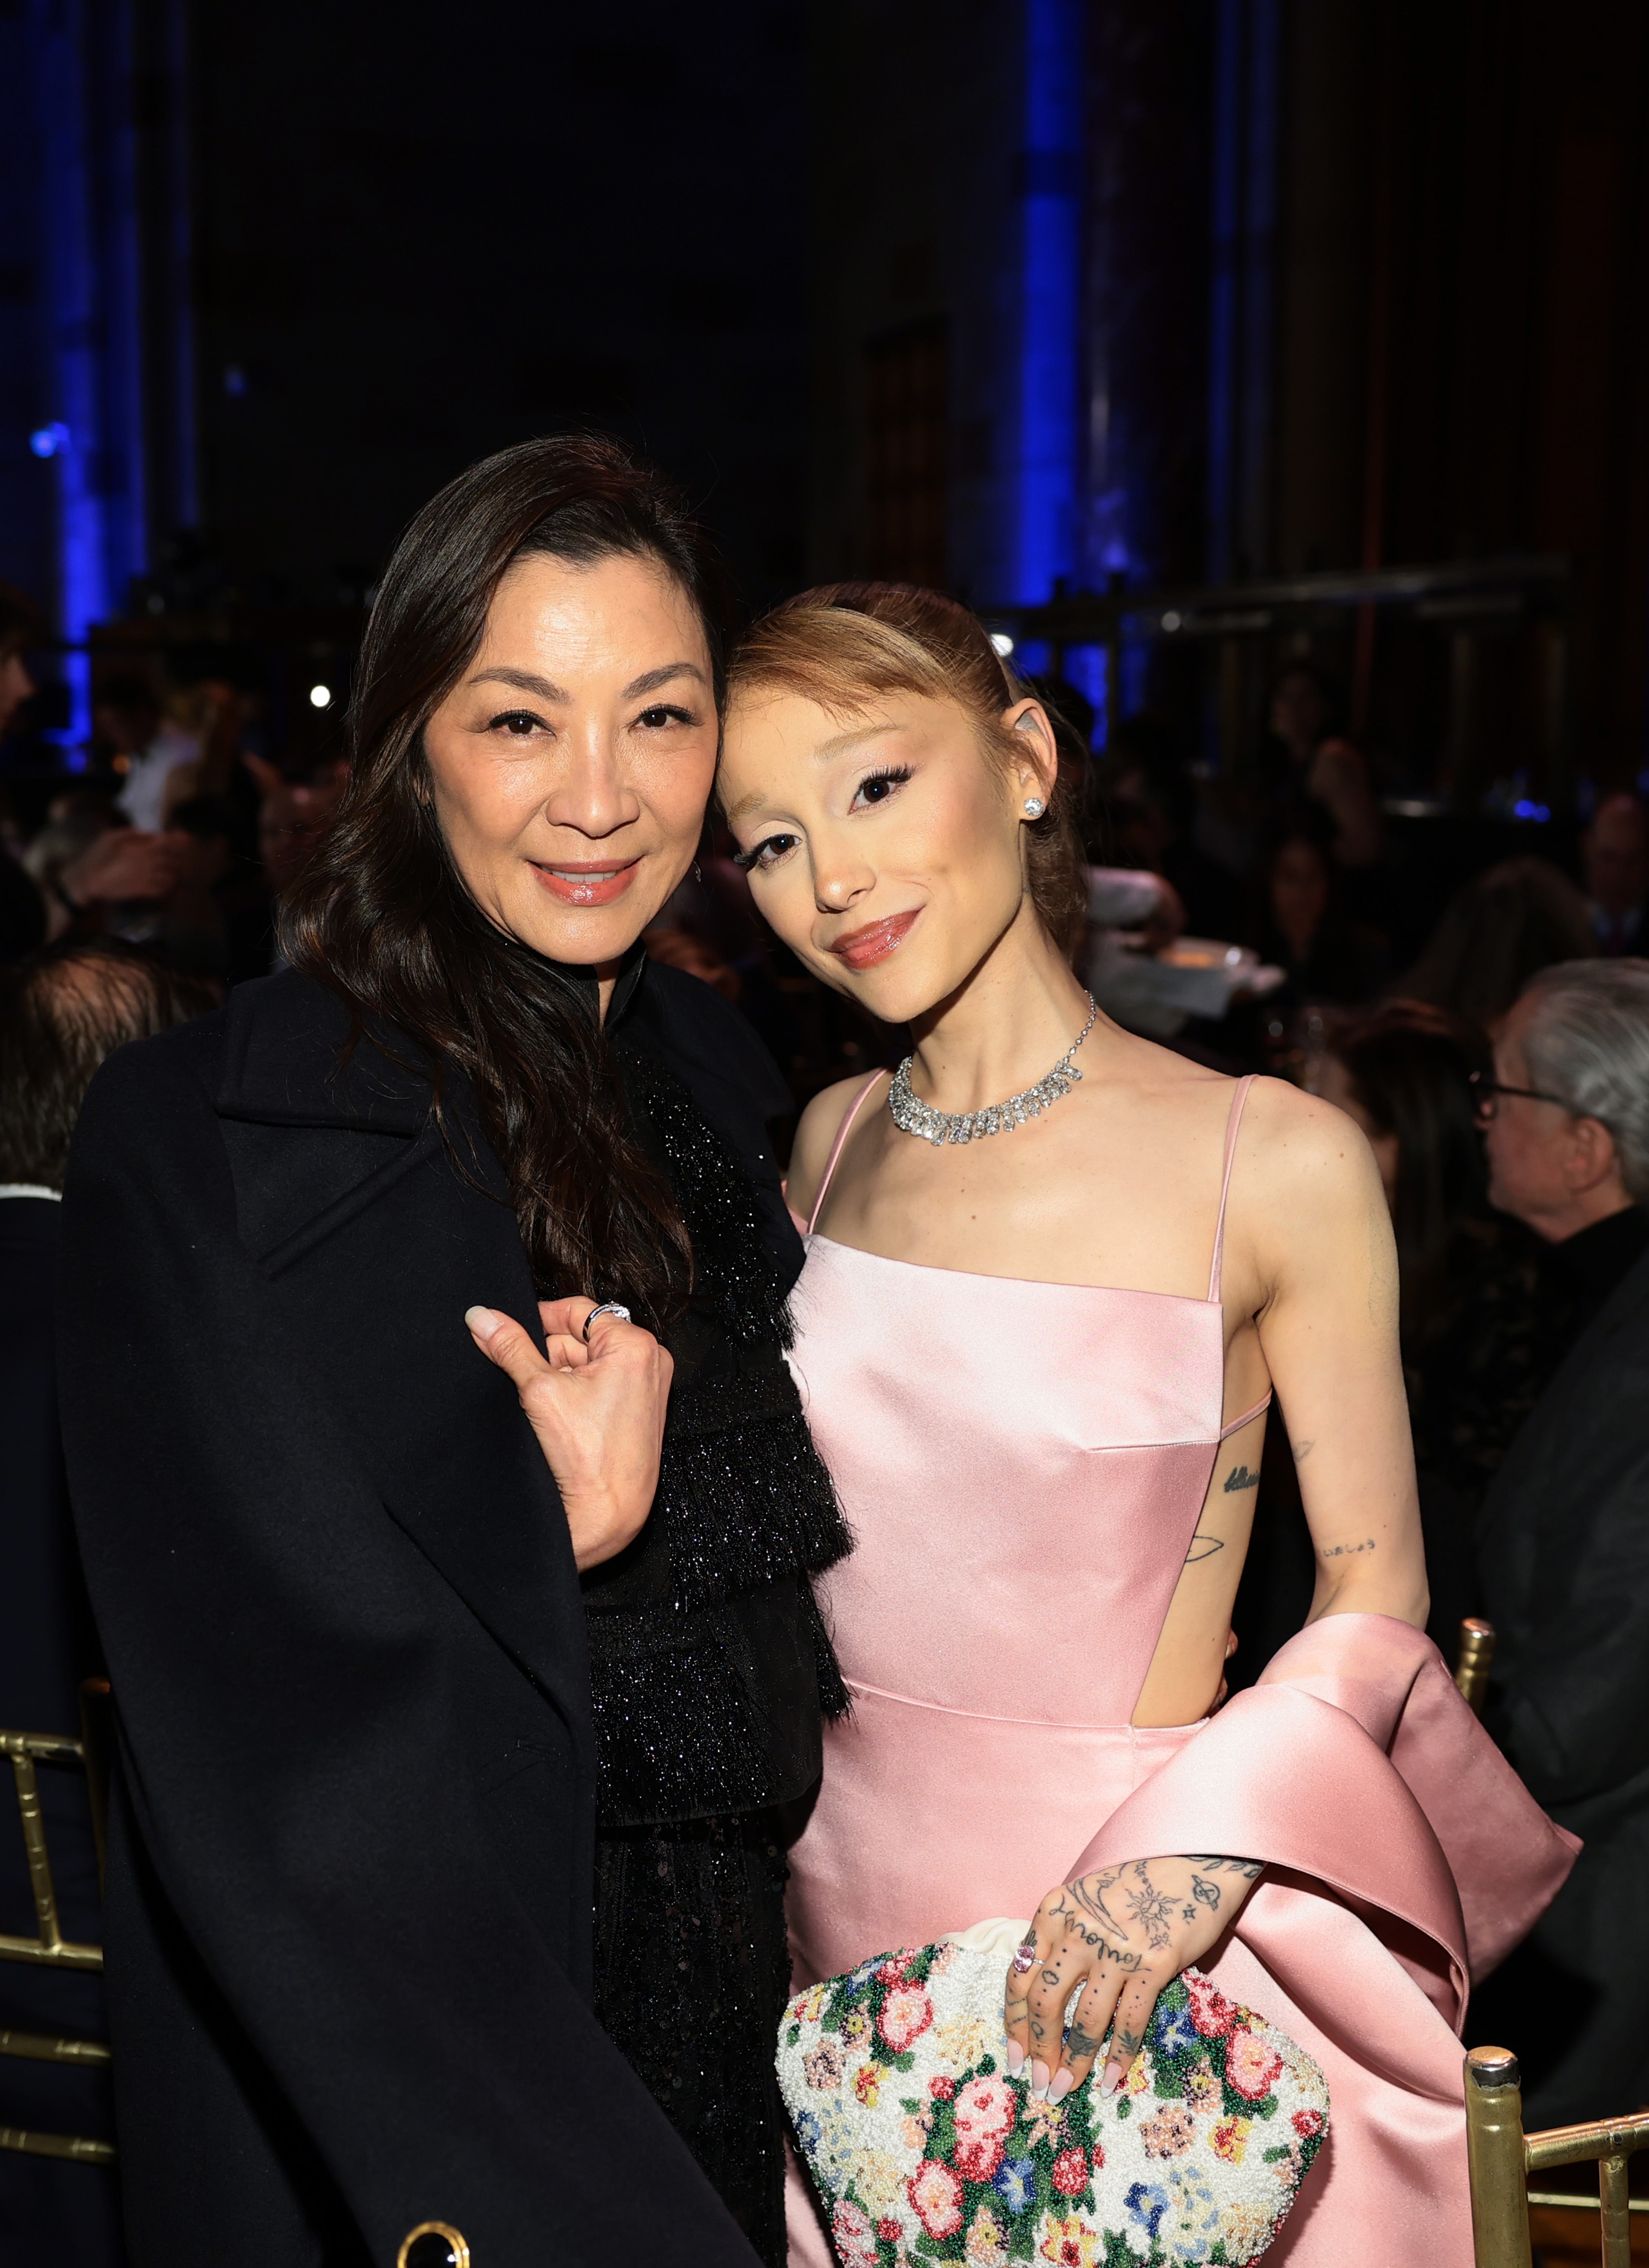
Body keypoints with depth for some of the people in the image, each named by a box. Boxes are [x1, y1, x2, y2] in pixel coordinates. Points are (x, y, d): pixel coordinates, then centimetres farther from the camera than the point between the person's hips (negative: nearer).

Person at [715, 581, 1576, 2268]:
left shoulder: (1278, 1162, -13)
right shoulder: (831, 1144, 1)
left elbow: (1374, 1592, -8)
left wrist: (1199, 1850, -20)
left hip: (1131, 1933, -4)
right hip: (842, 1882, 4)